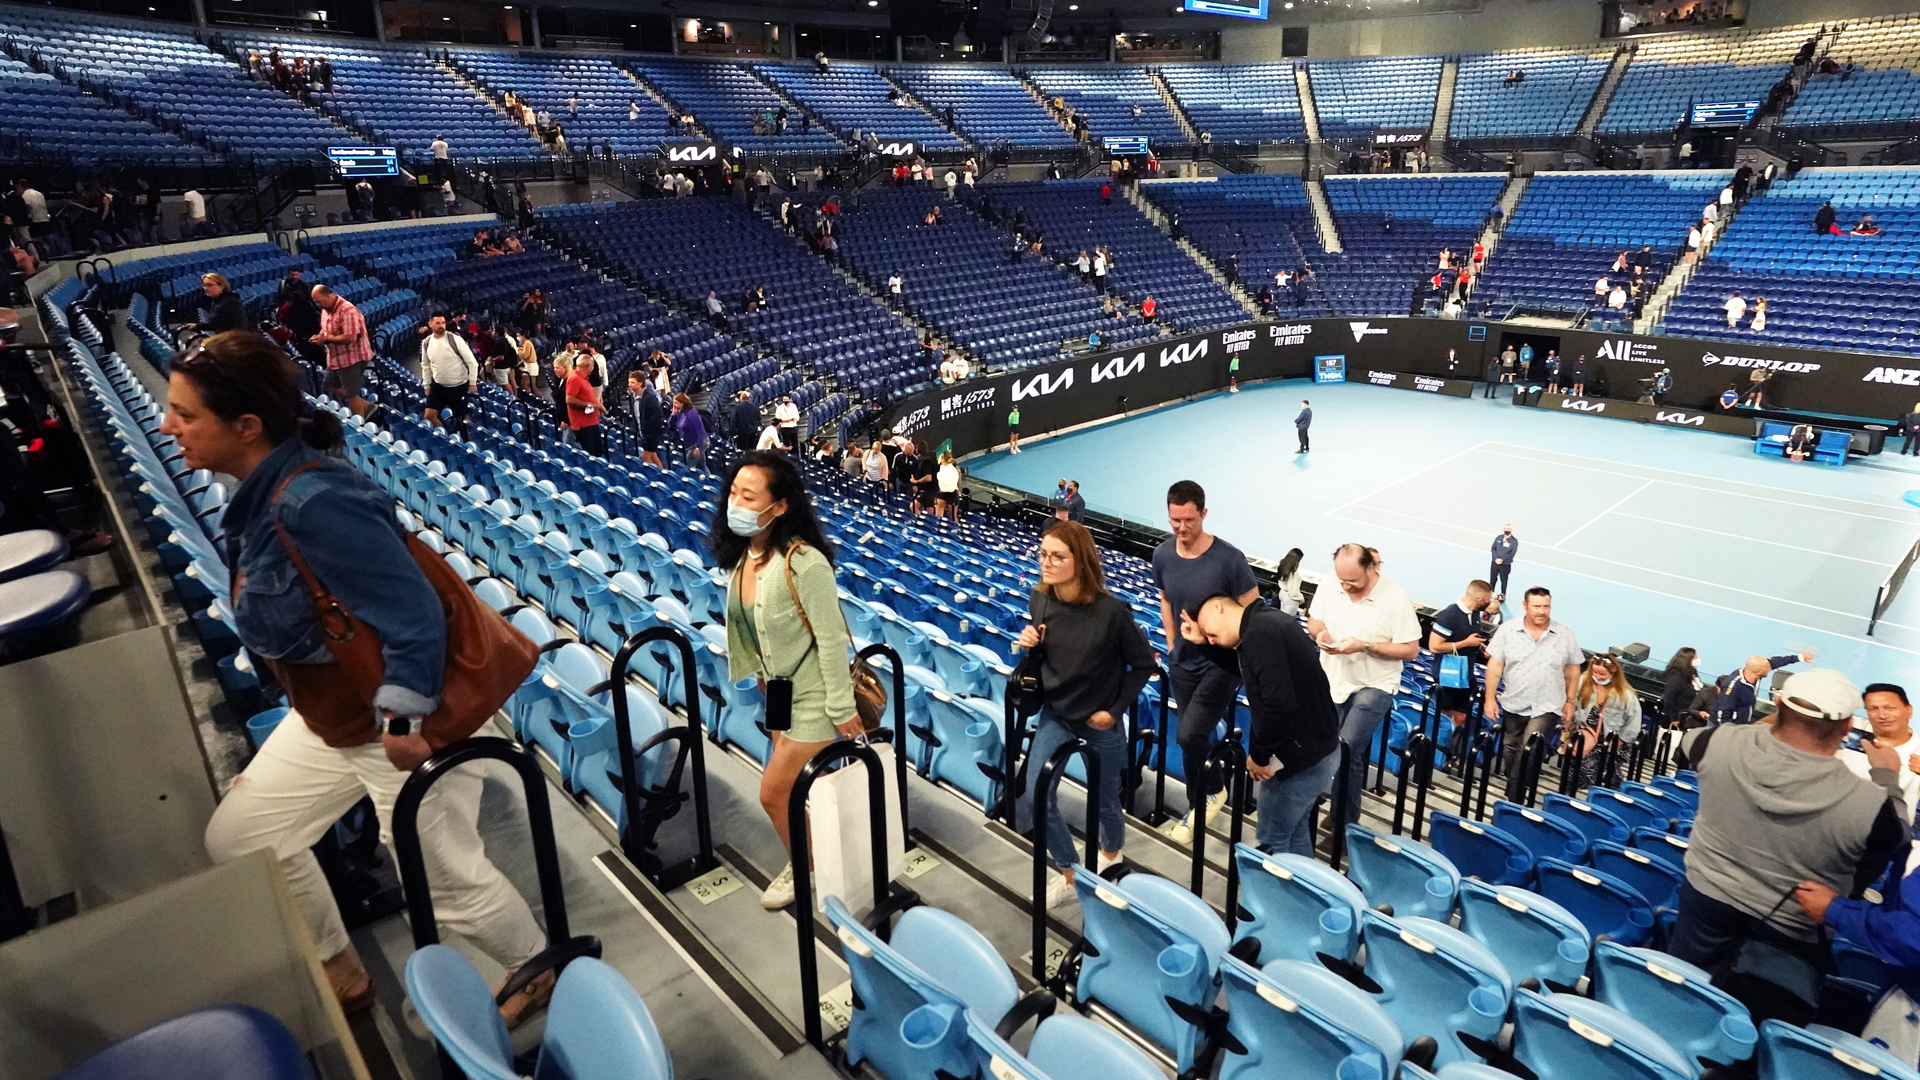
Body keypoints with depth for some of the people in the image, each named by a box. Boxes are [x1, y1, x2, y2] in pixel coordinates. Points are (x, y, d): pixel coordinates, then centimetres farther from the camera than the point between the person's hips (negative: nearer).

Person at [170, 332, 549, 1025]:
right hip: (331, 718, 10)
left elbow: (414, 613, -31)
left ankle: (541, 971, 36)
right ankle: (336, 972, 39)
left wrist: (401, 722, -22)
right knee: (234, 838, 19)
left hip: (403, 717, -10)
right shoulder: (263, 490, -1)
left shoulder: (312, 501, -31)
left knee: (449, 879, 8)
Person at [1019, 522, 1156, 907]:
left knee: (1104, 799, 17)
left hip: (1100, 719, -3)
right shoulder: (1039, 600, -12)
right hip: (1056, 712, 4)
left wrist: (1116, 709, -13)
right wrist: (1028, 643, -15)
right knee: (1036, 797, -7)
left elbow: (1145, 664, -13)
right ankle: (1069, 873, 17)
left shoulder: (1110, 610, -27)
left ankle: (1111, 853, 51)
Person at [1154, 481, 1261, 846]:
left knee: (1189, 735, -15)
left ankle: (1203, 799, 13)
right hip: (1182, 663, 5)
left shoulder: (1229, 559, -20)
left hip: (1221, 663, -5)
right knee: (1196, 737, 15)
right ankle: (1210, 793, 37)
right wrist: (1172, 645, 9)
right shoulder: (1162, 555, -5)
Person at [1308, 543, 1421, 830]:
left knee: (1347, 750, -16)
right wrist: (1319, 632, -14)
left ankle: (1344, 823, 1)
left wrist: (1365, 646, -23)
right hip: (1331, 680, 5)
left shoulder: (1395, 598, -18)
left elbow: (1411, 650, -13)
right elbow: (1312, 621, 10)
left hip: (1373, 686, -4)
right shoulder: (1329, 586, -7)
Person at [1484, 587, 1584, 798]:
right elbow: (1495, 666, -5)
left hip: (1546, 707, -2)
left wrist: (1570, 702, 4)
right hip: (1512, 704, 2)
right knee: (1510, 751, 16)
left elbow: (1573, 670, 4)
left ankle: (1513, 799, -2)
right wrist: (1489, 699, -8)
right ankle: (1513, 789, 36)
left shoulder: (1565, 635, -5)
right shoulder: (1507, 630, -7)